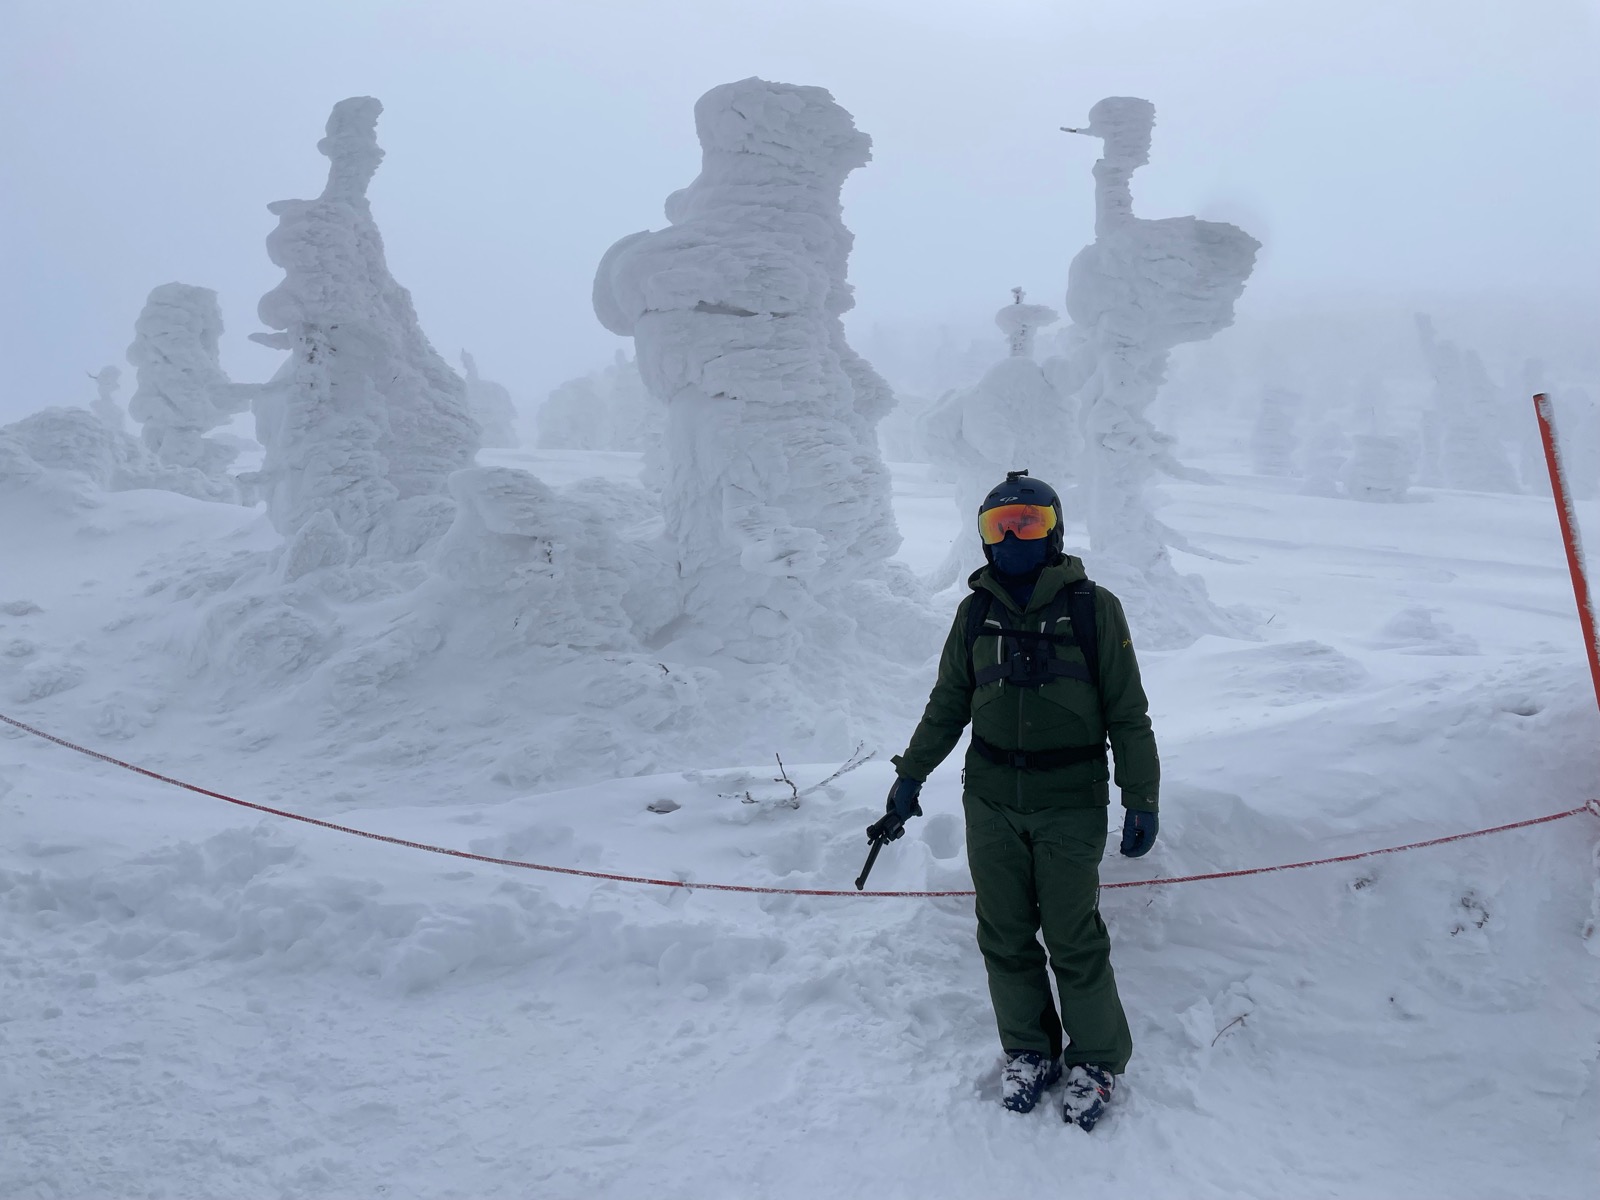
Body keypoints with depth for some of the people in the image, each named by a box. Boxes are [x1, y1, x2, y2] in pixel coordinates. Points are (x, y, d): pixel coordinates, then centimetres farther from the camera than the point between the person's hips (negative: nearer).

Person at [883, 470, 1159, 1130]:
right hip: (991, 802, 3)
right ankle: (1029, 1051, 29)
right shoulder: (977, 612, 5)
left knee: (1073, 939, 2)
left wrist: (1141, 799, -4)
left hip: (1070, 806, -3)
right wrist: (911, 774, 15)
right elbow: (948, 704, 15)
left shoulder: (1093, 608, -5)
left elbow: (1127, 713, -1)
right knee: (1005, 936, 10)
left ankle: (1096, 1061, 23)